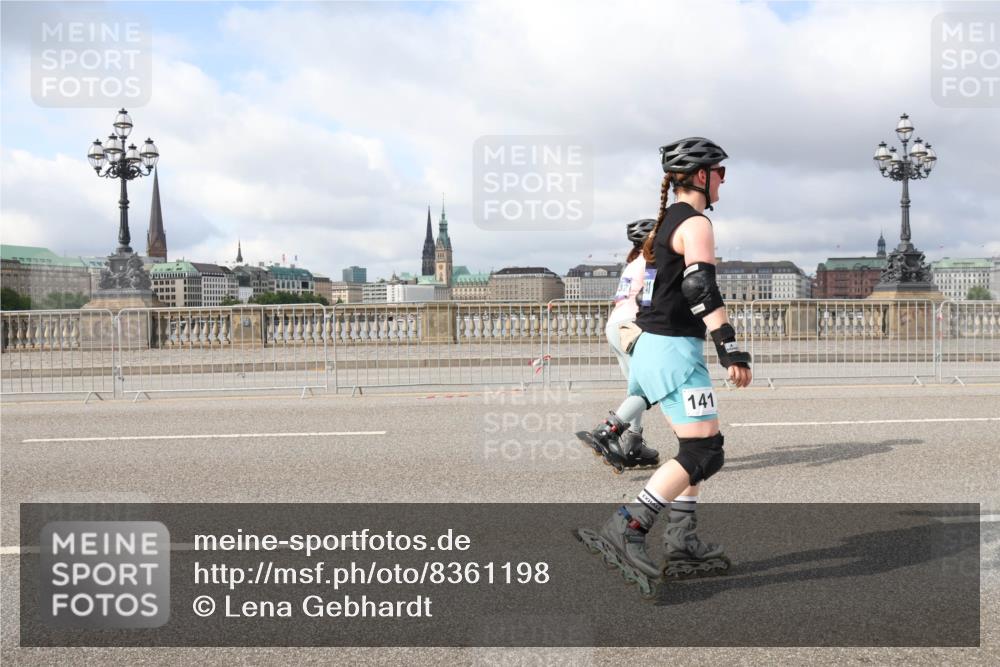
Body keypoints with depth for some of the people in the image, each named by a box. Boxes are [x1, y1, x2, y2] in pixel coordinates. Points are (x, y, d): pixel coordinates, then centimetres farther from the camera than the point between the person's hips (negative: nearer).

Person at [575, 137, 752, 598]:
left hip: (650, 346, 10)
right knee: (704, 454, -10)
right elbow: (701, 287, -24)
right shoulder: (696, 223, -10)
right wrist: (730, 347, -30)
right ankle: (624, 532, -16)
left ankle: (682, 544, 16)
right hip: (674, 350, -10)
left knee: (698, 448, 15)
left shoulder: (667, 222, 19)